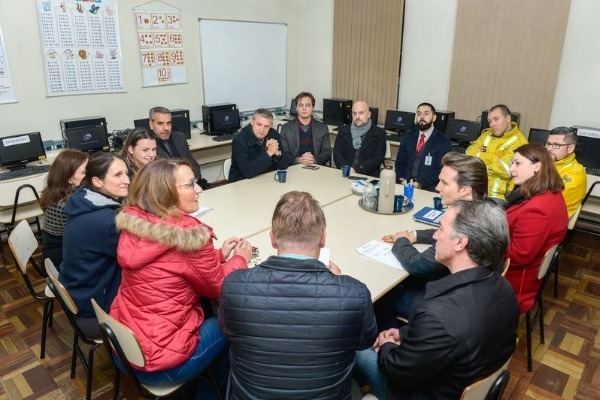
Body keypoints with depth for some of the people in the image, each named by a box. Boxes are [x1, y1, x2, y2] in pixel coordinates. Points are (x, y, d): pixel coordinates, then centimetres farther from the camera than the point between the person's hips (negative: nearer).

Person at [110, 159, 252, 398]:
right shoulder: (189, 233, -25)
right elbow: (217, 287, -8)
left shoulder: (133, 223, -4)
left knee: (207, 312, 23)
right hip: (159, 363, -7)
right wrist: (240, 258, 7)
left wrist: (219, 254, 9)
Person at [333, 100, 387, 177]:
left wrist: (356, 169, -16)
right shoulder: (343, 130, 13)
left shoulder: (379, 133, 5)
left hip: (369, 176, -2)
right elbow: (337, 154, 6)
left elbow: (378, 158, -4)